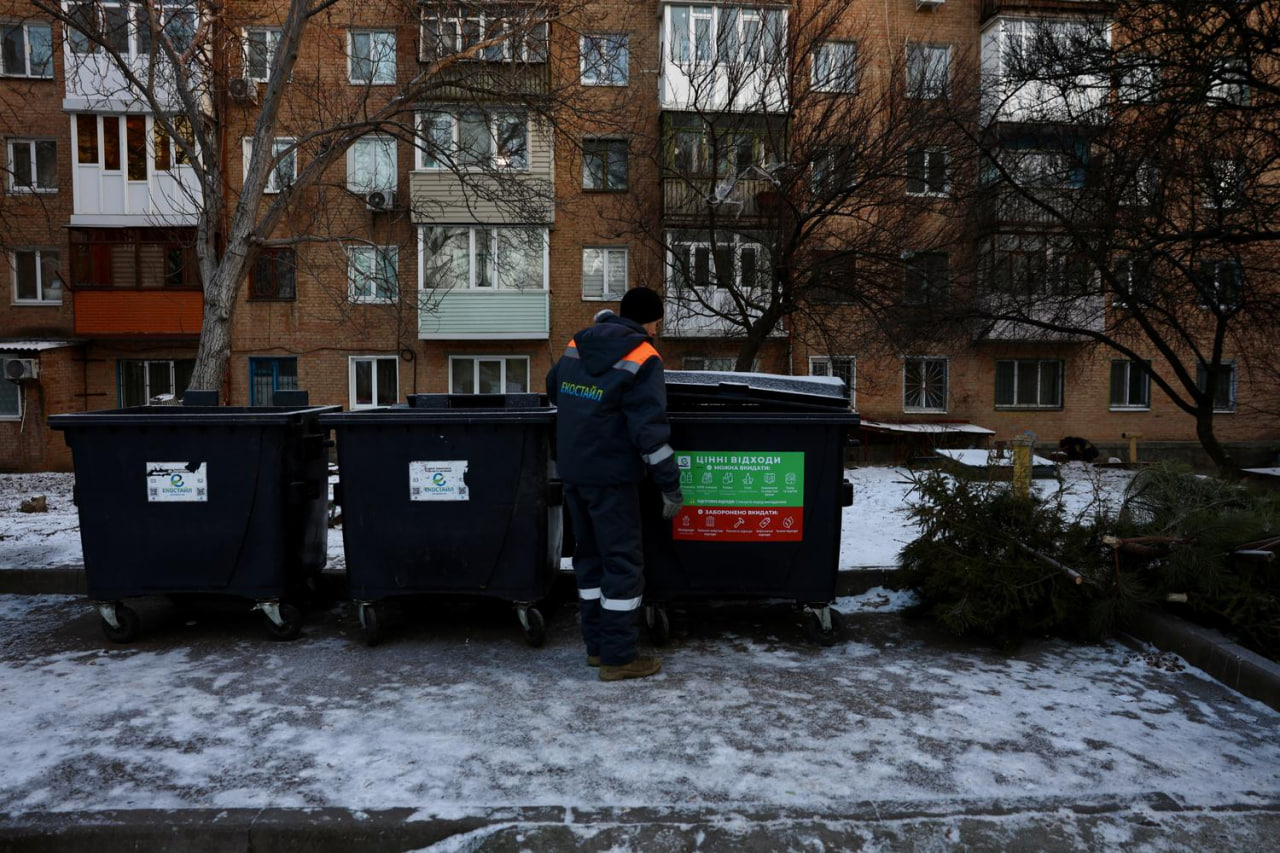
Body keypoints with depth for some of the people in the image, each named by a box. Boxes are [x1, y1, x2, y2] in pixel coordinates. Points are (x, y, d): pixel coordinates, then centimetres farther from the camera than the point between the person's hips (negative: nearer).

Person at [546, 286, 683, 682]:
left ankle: (597, 644, 25)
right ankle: (617, 657, 7)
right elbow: (651, 429, -17)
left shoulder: (576, 346, 8)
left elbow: (553, 390, 25)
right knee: (623, 561, 2)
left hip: (572, 470, 7)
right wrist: (671, 487, -12)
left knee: (590, 555, 16)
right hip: (610, 475, -7)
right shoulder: (642, 360, -12)